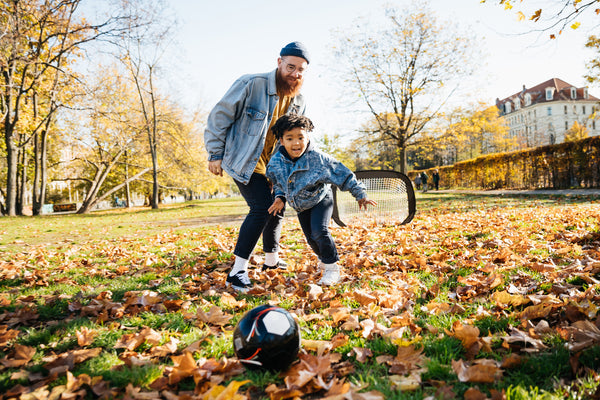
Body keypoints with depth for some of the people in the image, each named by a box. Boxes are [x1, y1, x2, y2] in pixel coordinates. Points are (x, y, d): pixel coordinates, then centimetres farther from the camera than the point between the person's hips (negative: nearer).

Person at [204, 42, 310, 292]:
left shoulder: (298, 102, 4)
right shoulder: (251, 84, -17)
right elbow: (220, 116, -11)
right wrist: (215, 154, -11)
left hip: (272, 166, 8)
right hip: (244, 162, -7)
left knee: (276, 209, 15)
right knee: (262, 208, -20)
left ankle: (271, 260, 36)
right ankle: (237, 271, -13)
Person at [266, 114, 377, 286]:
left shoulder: (317, 158, -28)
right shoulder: (276, 162, -18)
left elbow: (343, 174, -18)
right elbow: (277, 182, 6)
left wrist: (360, 194, -14)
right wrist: (280, 197, -11)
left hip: (320, 199, -4)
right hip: (300, 205, 4)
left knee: (320, 231, -24)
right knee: (311, 238, 12)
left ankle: (332, 267, -4)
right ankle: (323, 257, 44)